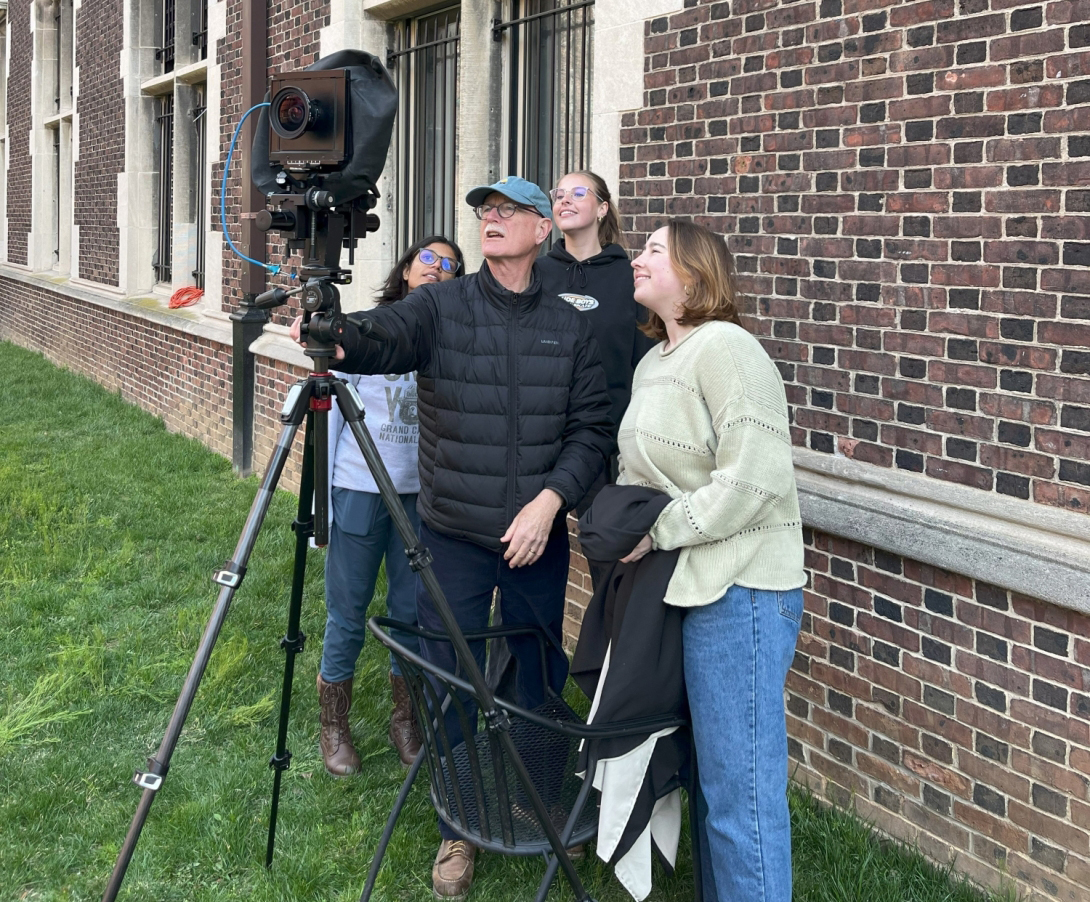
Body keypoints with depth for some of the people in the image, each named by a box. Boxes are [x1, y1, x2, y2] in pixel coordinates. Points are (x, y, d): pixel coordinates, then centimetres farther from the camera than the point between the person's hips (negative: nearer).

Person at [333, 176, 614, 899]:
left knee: (539, 682, 14)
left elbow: (593, 429, -1)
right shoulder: (440, 309, -4)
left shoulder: (571, 327, 3)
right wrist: (334, 338, -47)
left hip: (538, 537, 2)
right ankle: (459, 831, 25)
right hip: (454, 538, -1)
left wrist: (549, 499, -16)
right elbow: (379, 340, -24)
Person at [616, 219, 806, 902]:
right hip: (684, 588, 10)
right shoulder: (652, 362, 16)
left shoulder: (725, 348, -14)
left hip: (740, 591, -10)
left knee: (740, 788, -4)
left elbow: (753, 479, -22)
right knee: (708, 771, 19)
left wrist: (657, 532, -15)